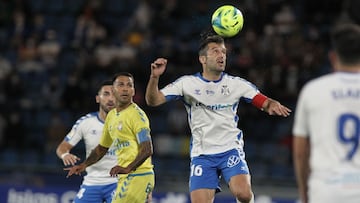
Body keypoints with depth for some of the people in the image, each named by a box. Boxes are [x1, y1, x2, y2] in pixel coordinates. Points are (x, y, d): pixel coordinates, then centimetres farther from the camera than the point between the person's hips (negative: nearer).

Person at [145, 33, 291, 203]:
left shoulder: (236, 84, 3)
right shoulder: (187, 83, 1)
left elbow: (265, 102, 4)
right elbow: (153, 100, -3)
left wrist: (272, 105, -20)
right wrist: (154, 77, -22)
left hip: (231, 150, 0)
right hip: (201, 155, 0)